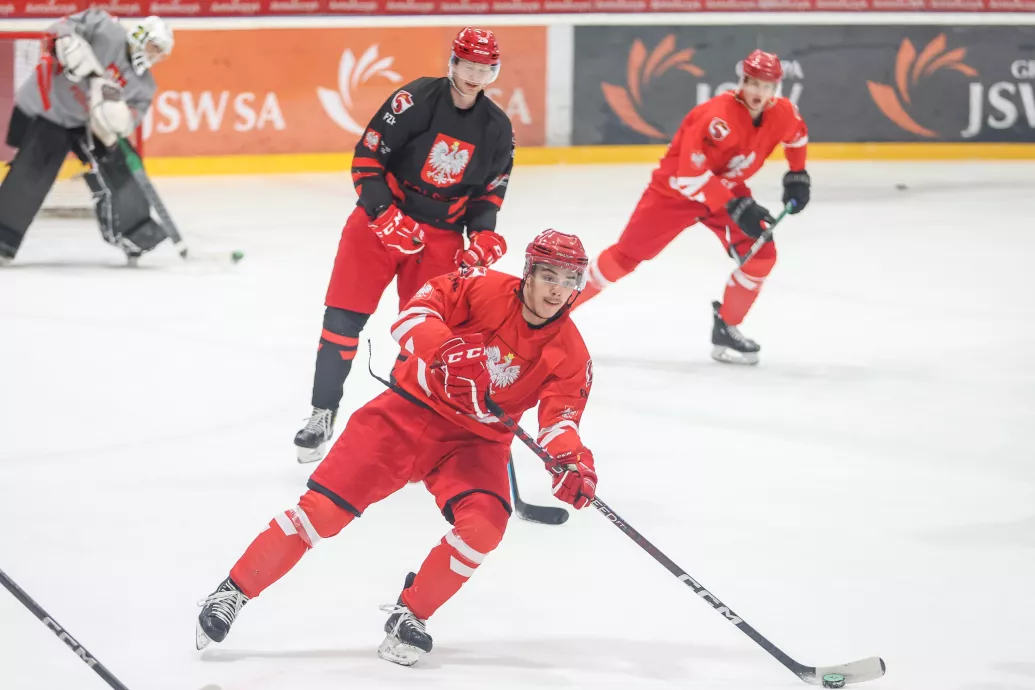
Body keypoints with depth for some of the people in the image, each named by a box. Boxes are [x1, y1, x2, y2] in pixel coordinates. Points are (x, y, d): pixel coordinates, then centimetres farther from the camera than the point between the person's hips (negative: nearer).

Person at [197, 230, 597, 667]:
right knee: (325, 507, -9)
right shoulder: (486, 290, -14)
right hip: (411, 412, -2)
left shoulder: (570, 354, -7)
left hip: (475, 440, 2)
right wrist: (446, 348, -40)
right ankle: (234, 592, 6)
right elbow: (416, 310, -21)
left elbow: (560, 416, -14)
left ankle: (410, 615, -3)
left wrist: (570, 460, -35)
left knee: (484, 522, -26)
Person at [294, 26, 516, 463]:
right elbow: (366, 158, -14)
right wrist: (385, 216, -23)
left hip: (440, 232, 3)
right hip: (381, 217, -3)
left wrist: (482, 233, -9)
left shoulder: (497, 128, -1)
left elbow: (489, 190, 9)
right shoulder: (415, 100, -16)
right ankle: (322, 414, 6)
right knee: (343, 317, -6)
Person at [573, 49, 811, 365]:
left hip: (727, 189, 6)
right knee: (624, 256, -4)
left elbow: (797, 135, 15)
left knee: (760, 254, -12)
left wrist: (797, 176, 10)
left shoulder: (781, 113, -12)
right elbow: (691, 173, -37)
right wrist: (735, 207, -38)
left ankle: (726, 329, 5)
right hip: (676, 189, -6)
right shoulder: (719, 116, -35)